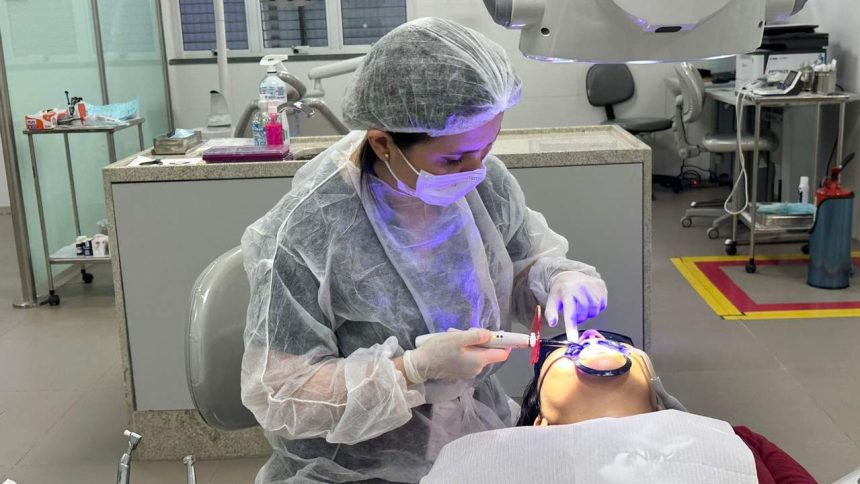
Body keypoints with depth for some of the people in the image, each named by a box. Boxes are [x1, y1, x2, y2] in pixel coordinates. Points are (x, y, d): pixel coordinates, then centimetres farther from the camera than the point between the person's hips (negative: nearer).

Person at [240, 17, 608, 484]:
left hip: (480, 436, 4)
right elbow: (281, 397, -19)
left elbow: (527, 261, 9)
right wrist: (416, 371, -27)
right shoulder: (304, 235, -24)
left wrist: (559, 278, -13)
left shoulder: (482, 178, -9)